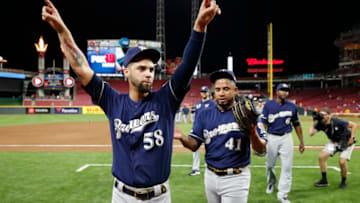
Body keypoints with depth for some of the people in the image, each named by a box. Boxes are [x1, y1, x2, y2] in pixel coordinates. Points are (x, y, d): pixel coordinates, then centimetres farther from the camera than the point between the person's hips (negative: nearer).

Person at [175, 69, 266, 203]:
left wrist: (253, 134, -32)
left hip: (235, 178, -4)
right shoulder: (204, 114, 2)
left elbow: (261, 149, -11)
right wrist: (182, 138, -23)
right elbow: (194, 145, -1)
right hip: (210, 176, 4)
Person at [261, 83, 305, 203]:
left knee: (287, 166, -3)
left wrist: (301, 142, 12)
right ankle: (271, 182, 43)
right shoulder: (268, 105, -3)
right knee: (270, 164, 12)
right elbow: (264, 124, -6)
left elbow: (297, 125, 12)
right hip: (272, 138, -1)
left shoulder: (292, 107, 5)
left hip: (286, 138, 1)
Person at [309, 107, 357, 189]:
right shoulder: (320, 124, -18)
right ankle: (324, 180, 6)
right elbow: (311, 133, -29)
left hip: (346, 142, -5)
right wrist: (314, 122, -27)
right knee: (321, 156, -9)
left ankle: (343, 182, 8)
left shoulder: (338, 122, -31)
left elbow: (354, 125, -21)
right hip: (334, 142, 5)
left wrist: (351, 138, -25)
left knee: (342, 161, -20)